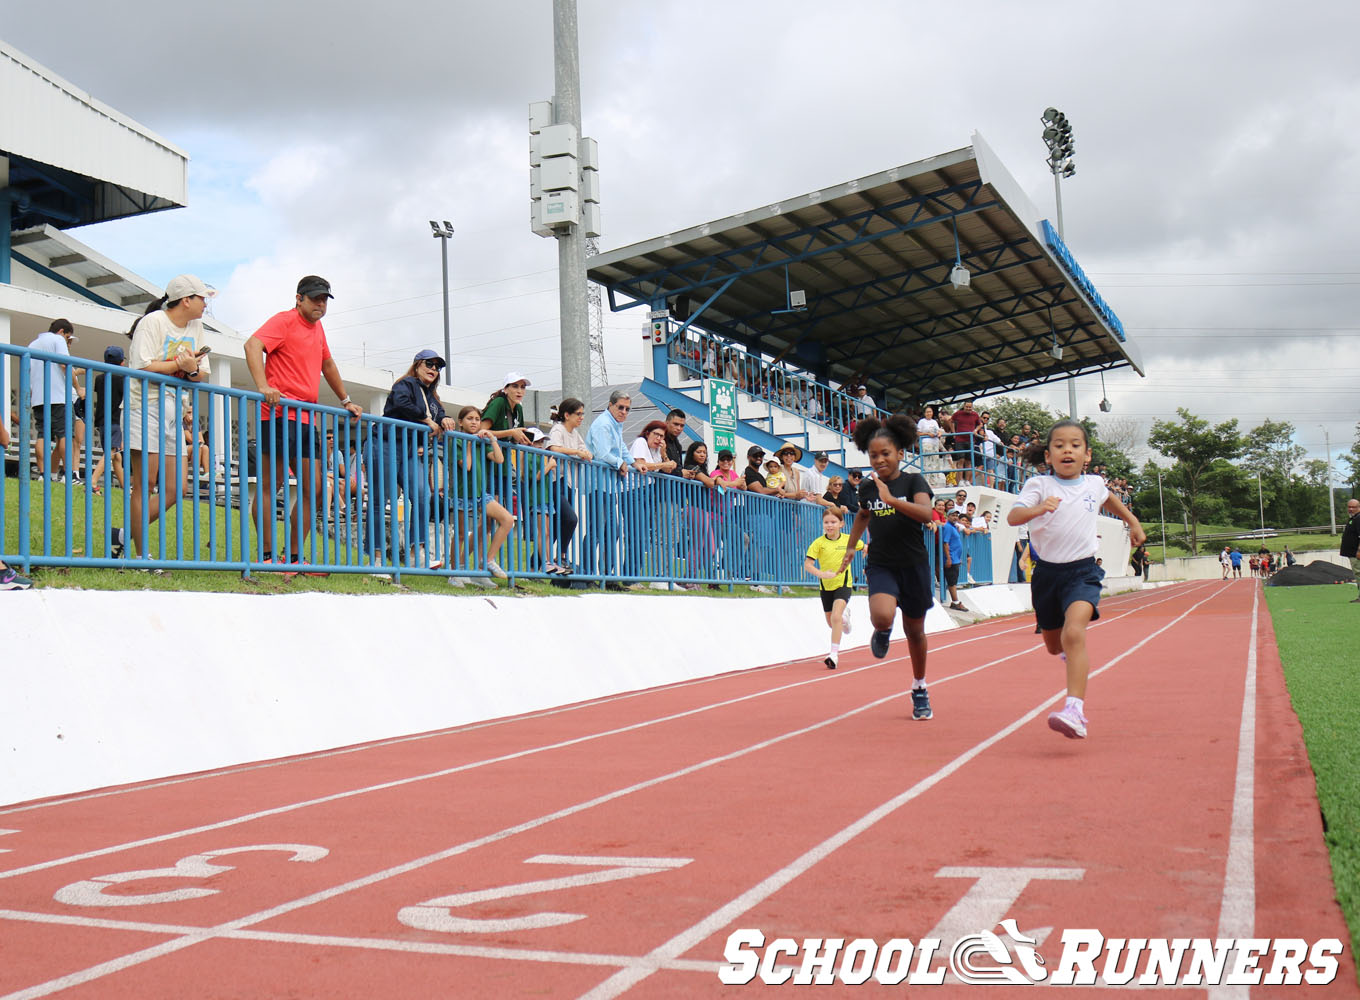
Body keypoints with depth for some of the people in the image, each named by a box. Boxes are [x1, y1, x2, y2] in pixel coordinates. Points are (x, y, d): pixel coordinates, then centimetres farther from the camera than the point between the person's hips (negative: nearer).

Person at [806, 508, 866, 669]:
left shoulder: (848, 540, -5)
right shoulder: (818, 543, -9)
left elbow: (866, 548, 15)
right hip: (826, 586, 2)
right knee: (831, 623, 16)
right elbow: (807, 564, -17)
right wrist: (822, 574, -33)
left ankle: (834, 654, -20)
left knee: (836, 617, -23)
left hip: (843, 584, -2)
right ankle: (844, 615, 53)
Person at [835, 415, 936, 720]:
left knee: (914, 629, 11)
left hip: (913, 566, -1)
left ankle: (919, 689, 33)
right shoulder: (867, 488, 3)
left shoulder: (913, 481, -7)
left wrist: (891, 499, -35)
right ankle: (882, 632, 12)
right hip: (880, 565, 1)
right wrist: (851, 546, 28)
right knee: (882, 615, -27)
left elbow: (926, 513, -26)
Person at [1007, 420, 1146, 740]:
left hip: (1082, 571, -1)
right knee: (1054, 645, 17)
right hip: (1047, 572, 1)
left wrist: (1133, 522, 41)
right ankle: (1076, 654, 56)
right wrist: (1038, 509, -39)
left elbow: (1110, 500, 30)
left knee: (1074, 632, -27)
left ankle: (1075, 710, -34)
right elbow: (1013, 516, -21)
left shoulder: (1094, 484, 5)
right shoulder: (1039, 485, -4)